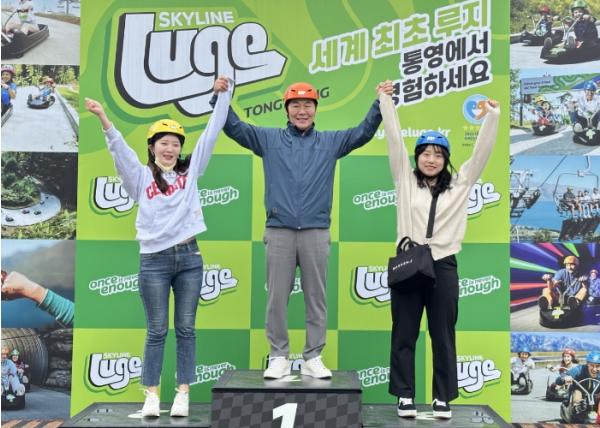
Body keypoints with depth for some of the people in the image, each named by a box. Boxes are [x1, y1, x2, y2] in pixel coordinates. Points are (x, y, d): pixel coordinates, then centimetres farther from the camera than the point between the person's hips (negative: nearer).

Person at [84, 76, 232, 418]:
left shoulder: (190, 171, 10)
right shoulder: (141, 176, 6)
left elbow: (212, 133, 9)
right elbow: (120, 149, -7)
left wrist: (222, 95, 7)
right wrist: (104, 119, -21)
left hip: (189, 258, 2)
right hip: (154, 261, -2)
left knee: (186, 329, 5)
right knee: (157, 332, 3)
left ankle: (183, 393, 11)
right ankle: (152, 395, 11)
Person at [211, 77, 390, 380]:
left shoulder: (331, 142, 13)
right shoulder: (269, 139, 11)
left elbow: (364, 132, 8)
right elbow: (233, 127, 8)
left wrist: (381, 103, -3)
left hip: (316, 232, 1)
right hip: (279, 231, 0)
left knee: (316, 297, 4)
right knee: (277, 298, 2)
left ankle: (313, 358, 13)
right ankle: (279, 357, 12)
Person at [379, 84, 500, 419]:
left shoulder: (460, 184, 10)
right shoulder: (405, 180, 7)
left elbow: (482, 152, 7)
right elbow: (395, 139, 5)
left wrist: (493, 116, 2)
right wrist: (386, 99, 5)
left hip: (443, 266, 1)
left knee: (444, 335, 7)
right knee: (404, 334, 5)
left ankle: (443, 398, 16)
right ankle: (405, 396, 14)